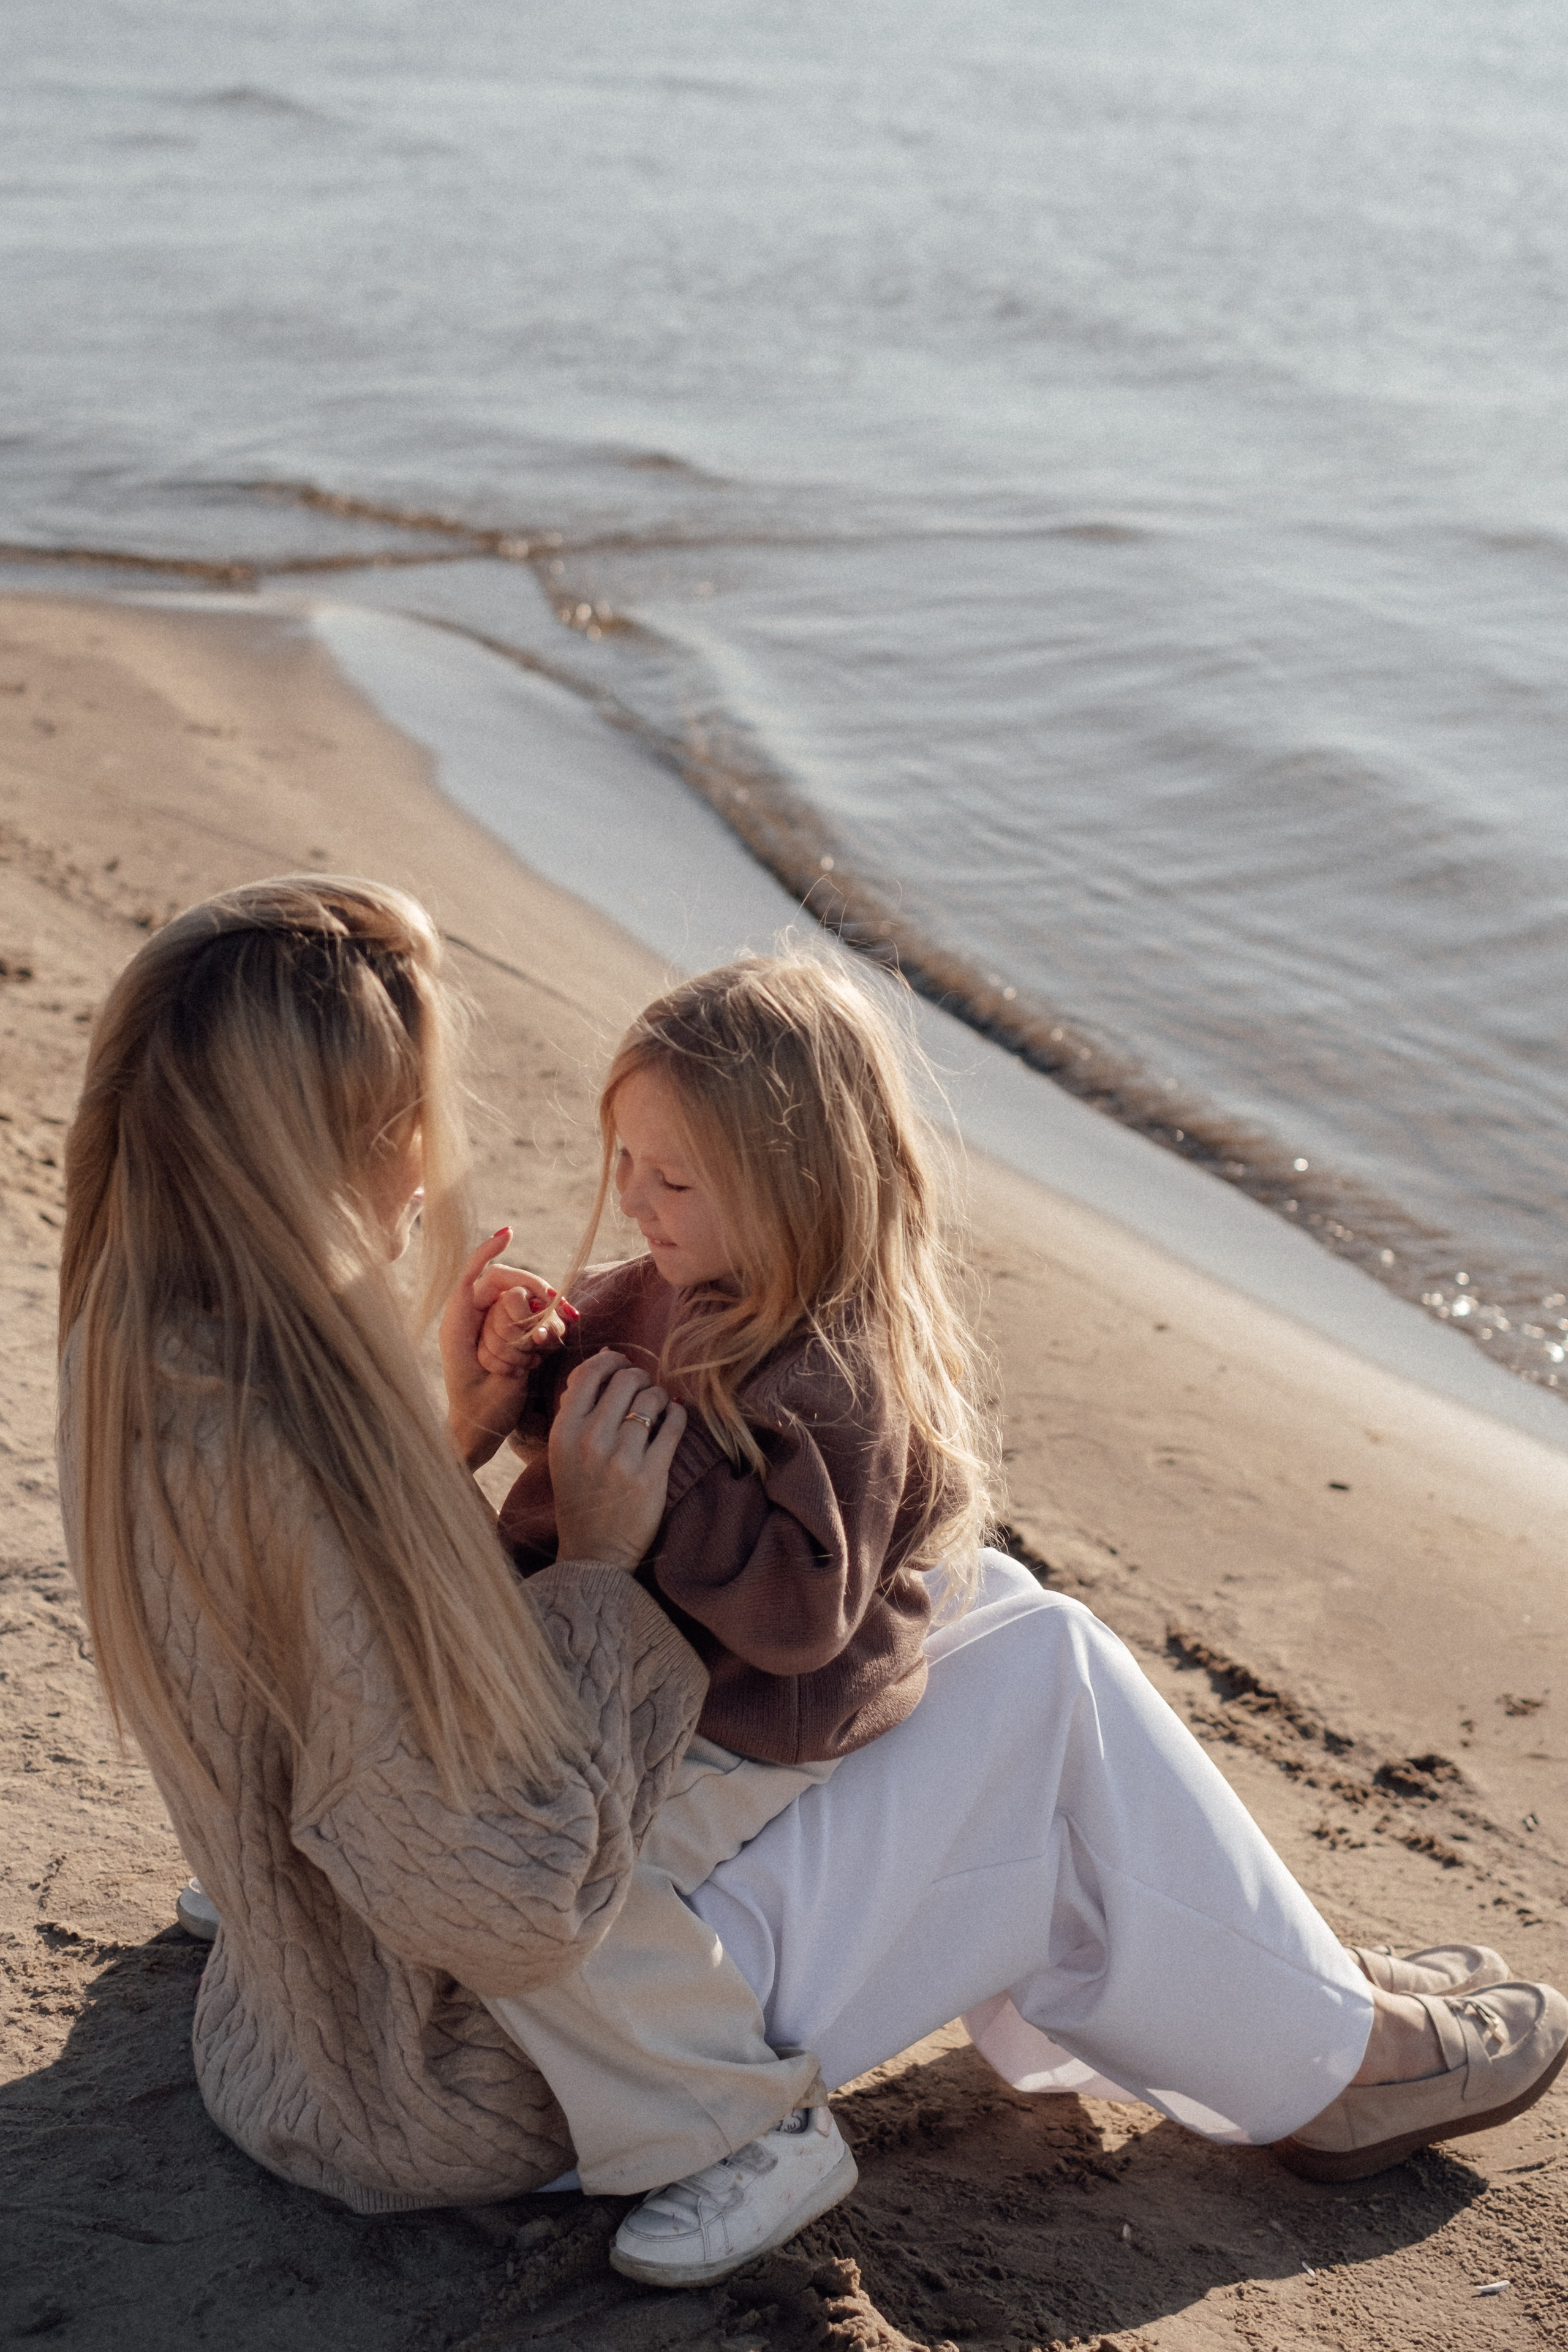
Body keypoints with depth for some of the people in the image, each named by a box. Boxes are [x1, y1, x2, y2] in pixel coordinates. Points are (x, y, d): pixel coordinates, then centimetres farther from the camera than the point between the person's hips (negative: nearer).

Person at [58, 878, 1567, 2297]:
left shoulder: (140, 1347, -7)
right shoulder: (305, 1461, -36)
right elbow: (524, 1910, -30)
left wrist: (455, 1440, -5)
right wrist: (600, 1561, -22)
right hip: (464, 2091, -9)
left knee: (985, 1600, 13)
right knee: (1048, 1676, -4)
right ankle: (1322, 2062, 18)